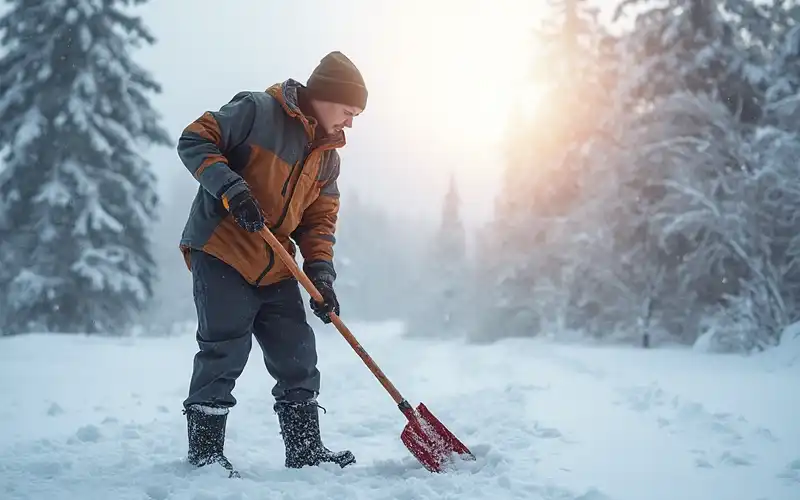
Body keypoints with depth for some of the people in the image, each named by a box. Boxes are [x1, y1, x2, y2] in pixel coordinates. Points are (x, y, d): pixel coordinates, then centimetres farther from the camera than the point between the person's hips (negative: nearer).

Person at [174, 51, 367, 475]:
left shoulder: (328, 156, 12)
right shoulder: (258, 110, -10)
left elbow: (319, 220, 14)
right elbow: (194, 140, -12)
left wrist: (321, 273, 0)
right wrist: (231, 188, -25)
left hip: (275, 267, 7)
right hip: (221, 251, -7)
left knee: (298, 354, 7)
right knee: (226, 350, -8)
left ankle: (305, 449, 18)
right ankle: (205, 448, 6)